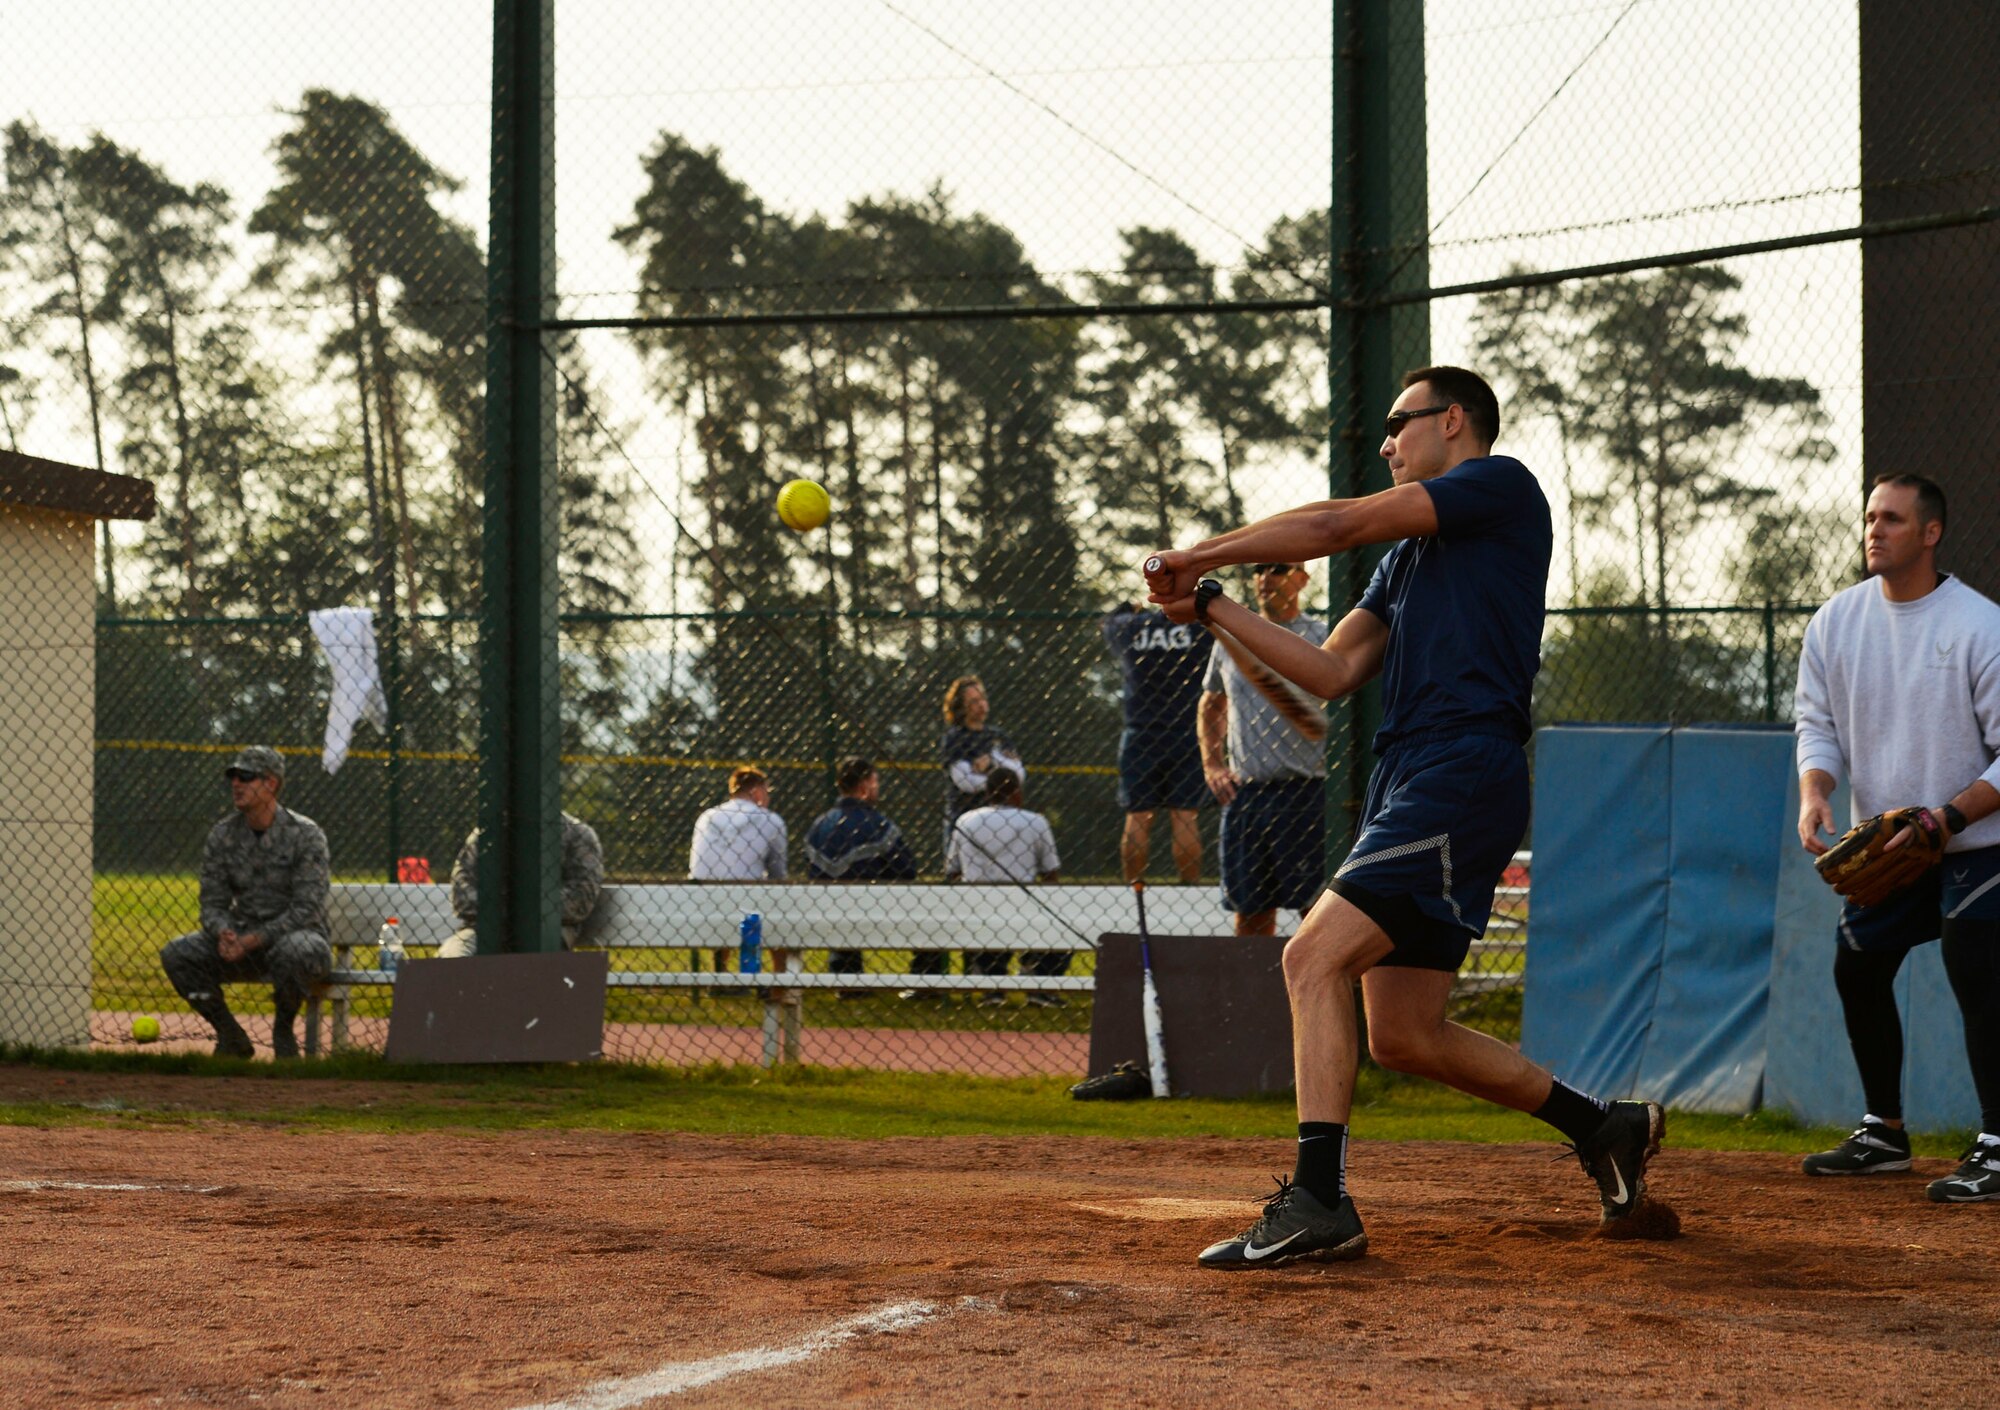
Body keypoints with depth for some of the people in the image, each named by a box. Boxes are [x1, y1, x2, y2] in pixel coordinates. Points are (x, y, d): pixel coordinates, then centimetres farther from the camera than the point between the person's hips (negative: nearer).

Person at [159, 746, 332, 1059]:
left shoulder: (305, 834, -11)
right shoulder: (222, 835, 4)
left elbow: (306, 910, -17)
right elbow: (212, 904, 4)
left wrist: (254, 939, -26)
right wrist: (223, 933, -20)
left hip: (296, 935, -5)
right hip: (243, 937, 5)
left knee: (295, 951, -40)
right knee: (176, 954, -16)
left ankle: (283, 1031, -11)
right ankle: (230, 1037, -1)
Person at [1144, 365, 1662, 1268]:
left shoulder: (1501, 485, -1)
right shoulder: (1408, 556, 26)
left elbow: (1334, 525, -6)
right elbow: (1334, 673, 19)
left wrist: (1202, 552, 2)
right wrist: (1211, 606, 13)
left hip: (1466, 777, -10)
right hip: (1409, 785, 10)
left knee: (1315, 956, -20)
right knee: (1402, 1034, 9)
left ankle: (1318, 1204, -24)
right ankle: (1605, 1127, 22)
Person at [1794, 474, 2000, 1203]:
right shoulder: (1836, 621, -1)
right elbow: (1817, 723, 4)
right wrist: (1814, 792, -17)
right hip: (1882, 843, 6)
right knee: (1857, 970, 9)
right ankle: (1884, 1132, 25)